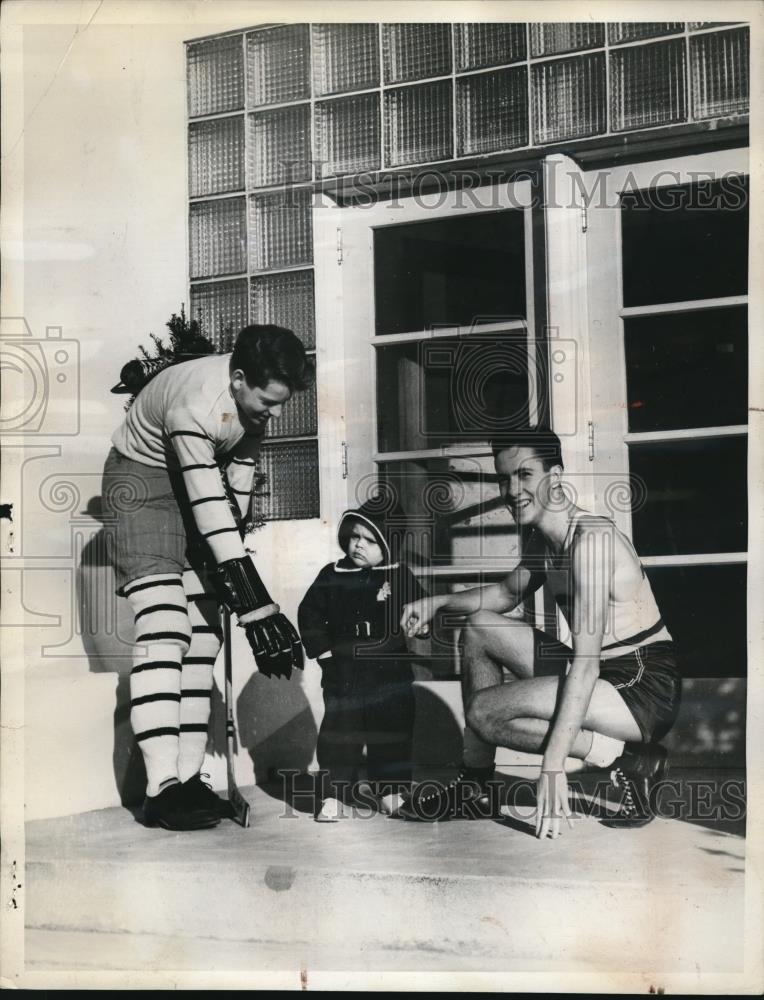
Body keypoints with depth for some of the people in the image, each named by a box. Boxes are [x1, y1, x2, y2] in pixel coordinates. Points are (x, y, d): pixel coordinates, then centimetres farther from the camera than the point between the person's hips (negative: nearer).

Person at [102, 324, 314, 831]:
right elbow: (210, 508, -38)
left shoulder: (254, 394, -12)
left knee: (202, 630, 2)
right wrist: (257, 609, -38)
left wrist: (237, 546, -4)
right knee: (164, 627, -20)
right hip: (141, 479, -8)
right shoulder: (196, 405, -35)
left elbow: (241, 472, 2)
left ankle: (188, 777, 5)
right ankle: (162, 787, -22)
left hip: (199, 473, 8)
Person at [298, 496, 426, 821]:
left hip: (390, 673, 1)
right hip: (343, 674, 0)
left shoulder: (401, 578, 0)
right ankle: (332, 795, 4)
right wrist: (322, 650, -5)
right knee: (338, 732, -2)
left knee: (392, 732, 10)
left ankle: (388, 789, 24)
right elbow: (310, 614, 4)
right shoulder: (332, 577, 1)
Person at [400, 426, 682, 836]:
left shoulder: (590, 540, -22)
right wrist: (438, 601, 11)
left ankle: (629, 761, -14)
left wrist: (553, 765, -31)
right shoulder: (541, 539, 7)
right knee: (477, 630, 13)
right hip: (605, 673, 10)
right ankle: (475, 779, 16)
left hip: (645, 687, -10)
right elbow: (507, 593, 29)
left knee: (485, 711, -21)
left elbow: (585, 665, -27)